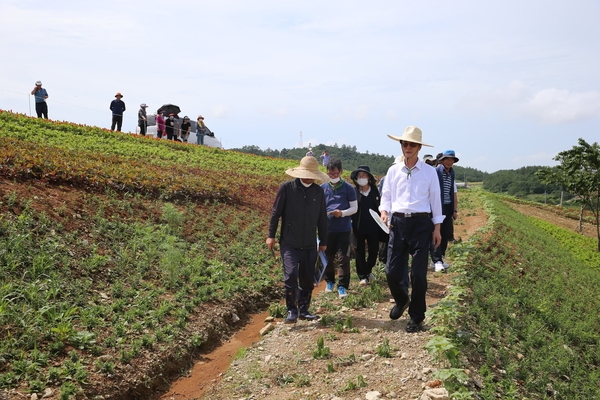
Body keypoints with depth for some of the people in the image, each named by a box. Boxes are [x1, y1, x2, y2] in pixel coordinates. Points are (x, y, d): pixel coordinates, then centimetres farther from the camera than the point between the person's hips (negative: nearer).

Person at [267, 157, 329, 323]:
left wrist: (324, 241, 15)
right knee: (291, 275, -14)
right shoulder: (286, 188, -5)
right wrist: (271, 235, -2)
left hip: (310, 244, 4)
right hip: (289, 243, -3)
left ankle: (304, 310, 24)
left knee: (308, 279, 8)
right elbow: (275, 212, 0)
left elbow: (322, 218, 12)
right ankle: (292, 311, 1)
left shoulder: (318, 191, 5)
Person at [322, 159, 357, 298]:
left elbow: (354, 208, 0)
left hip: (344, 228, -2)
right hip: (327, 228, 2)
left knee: (344, 258, -2)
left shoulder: (348, 188, -1)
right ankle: (329, 281, 30)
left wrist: (342, 213, -17)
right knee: (328, 257, 12)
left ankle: (342, 286, 5)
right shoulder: (323, 188, 4)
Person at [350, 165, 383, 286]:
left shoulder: (374, 191, 3)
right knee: (360, 252, 5)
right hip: (358, 227, -2)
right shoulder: (354, 192, -4)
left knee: (374, 250, 7)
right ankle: (363, 276, 15)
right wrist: (351, 225, -9)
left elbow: (379, 207, 7)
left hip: (373, 226, 2)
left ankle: (368, 270, 31)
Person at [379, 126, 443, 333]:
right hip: (398, 223, 2)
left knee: (418, 273, 1)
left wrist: (437, 228, 2)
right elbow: (386, 196, 12)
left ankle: (416, 317, 18)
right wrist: (384, 211, -9)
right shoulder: (393, 171, 7)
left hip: (421, 223, -2)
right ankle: (401, 300, 33)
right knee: (392, 271, 1)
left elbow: (435, 200, 4)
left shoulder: (429, 172, 1)